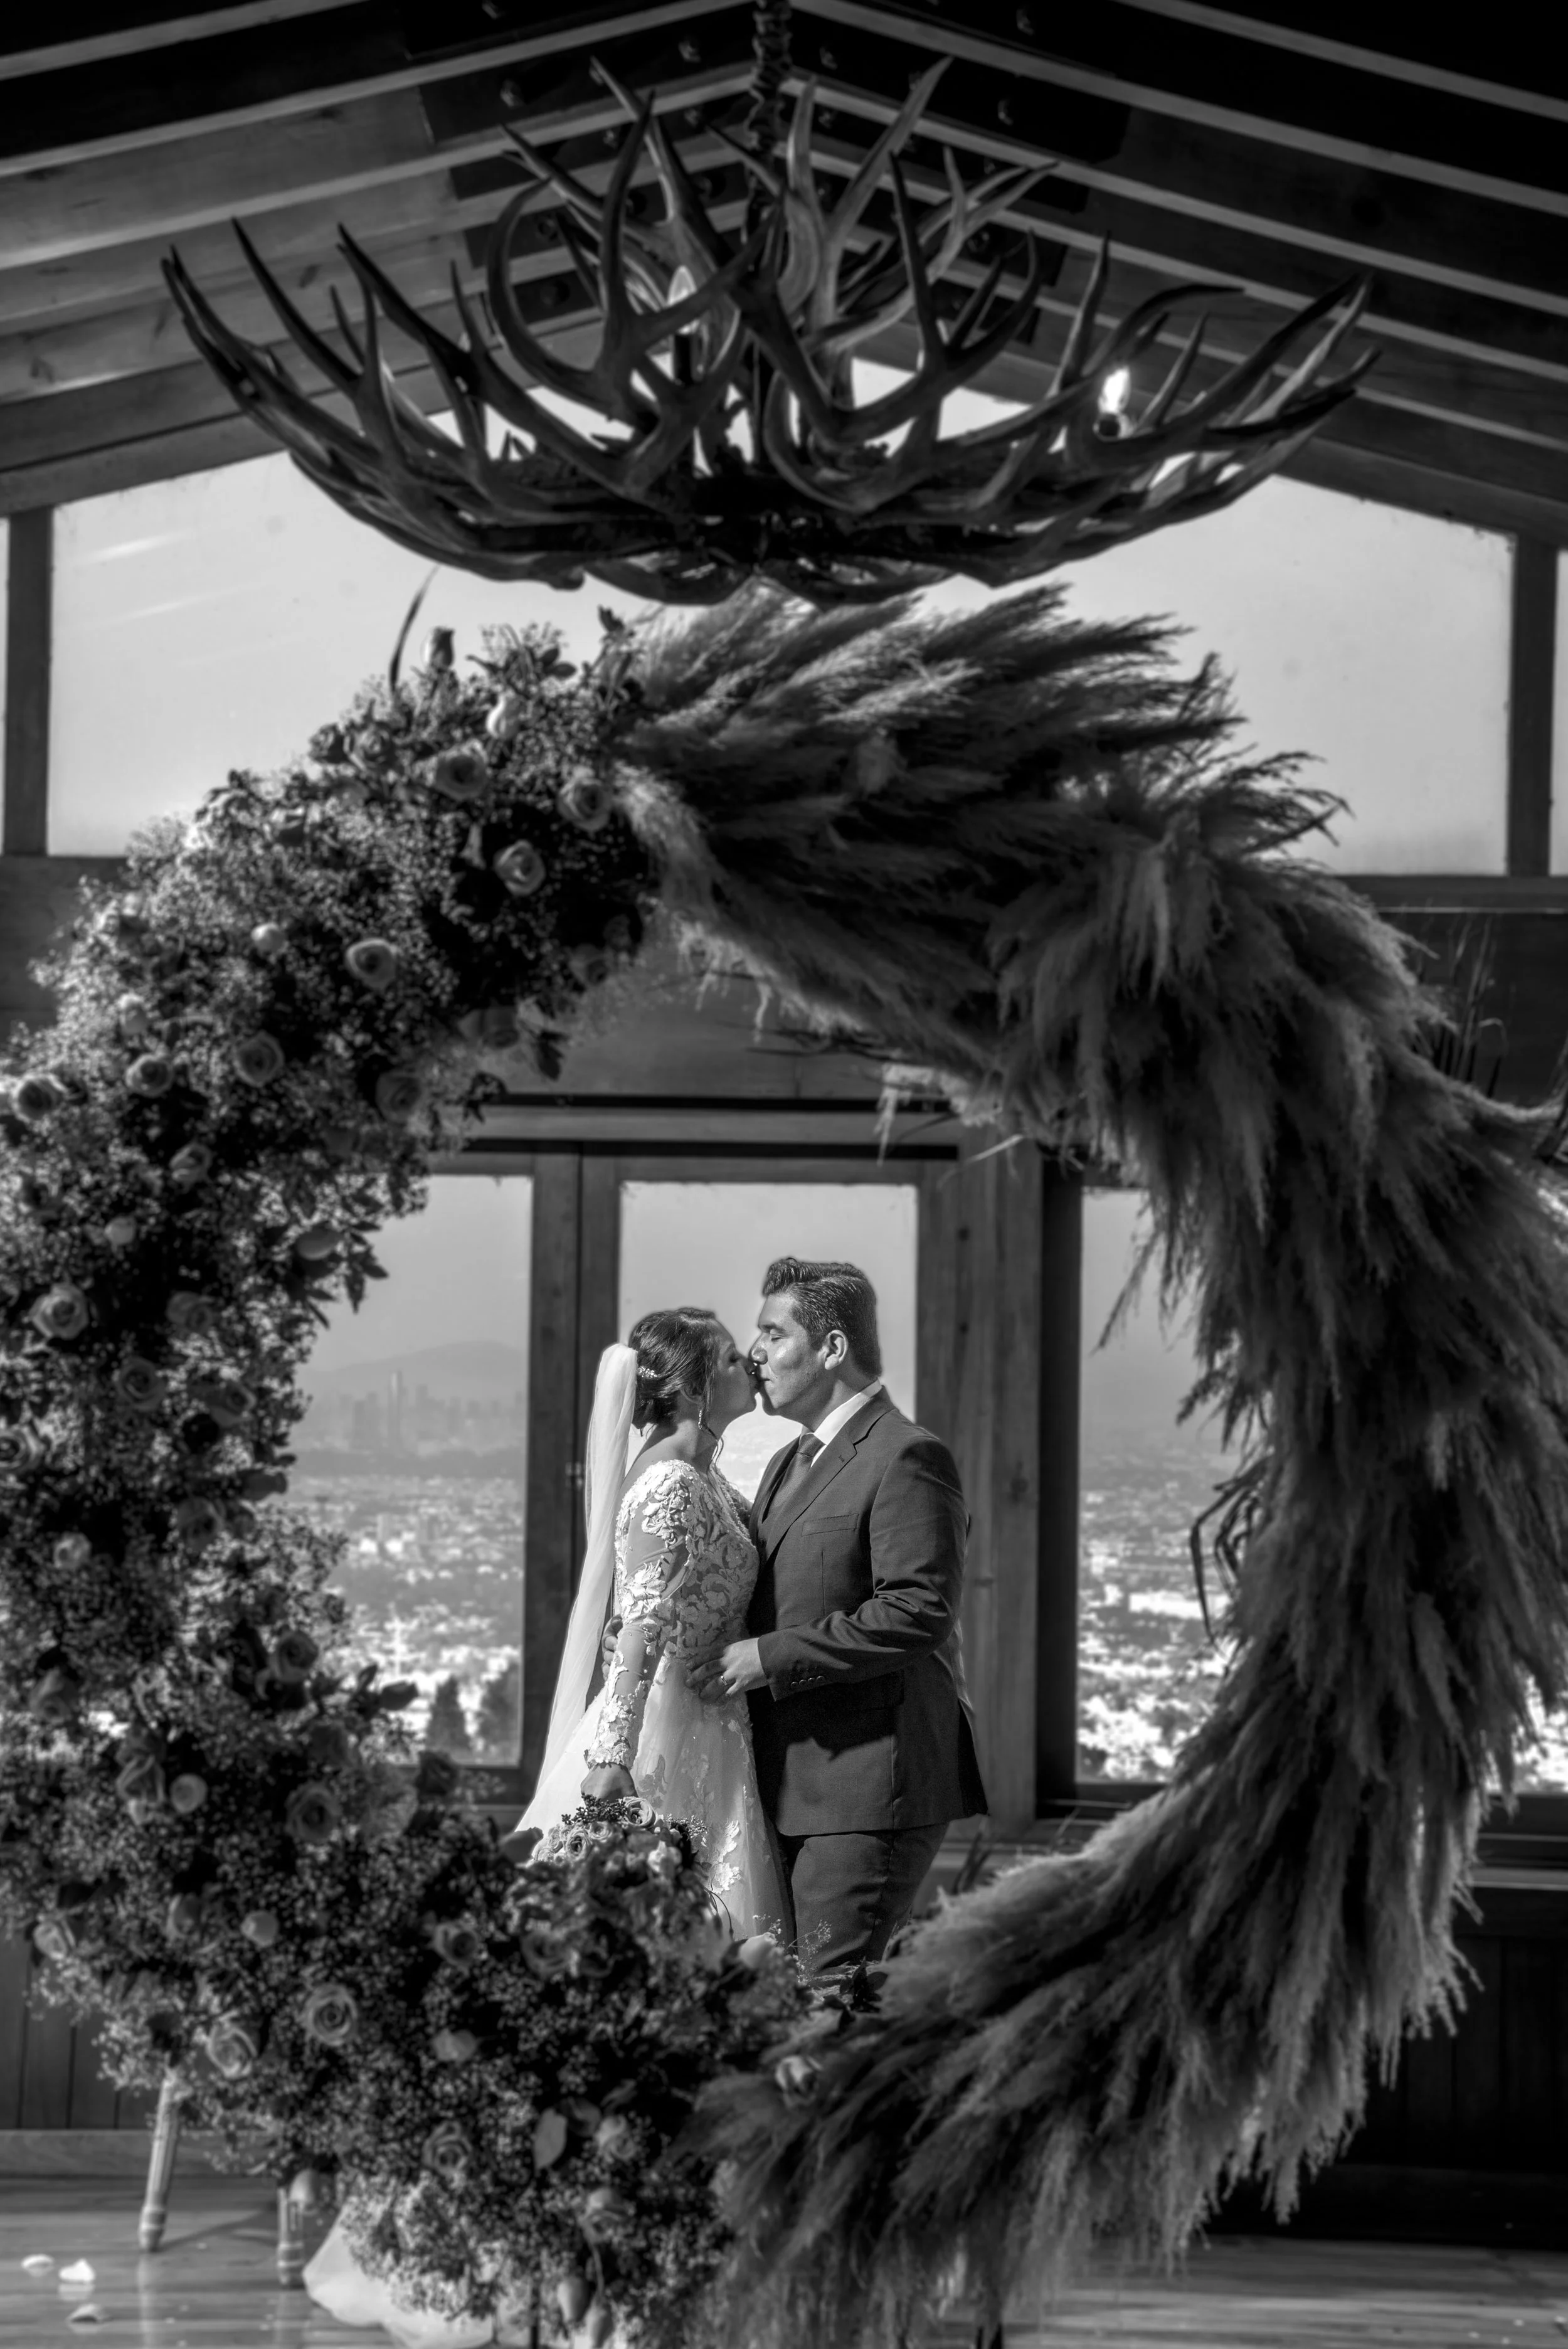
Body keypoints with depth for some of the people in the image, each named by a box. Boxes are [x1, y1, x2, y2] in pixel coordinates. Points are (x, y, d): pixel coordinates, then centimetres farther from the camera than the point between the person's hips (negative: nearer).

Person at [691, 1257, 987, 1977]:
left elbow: (919, 1613, -20)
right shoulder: (787, 1465, 21)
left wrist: (769, 1657, -19)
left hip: (871, 1784, -9)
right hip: (796, 1785, 9)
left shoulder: (907, 1458, -11)